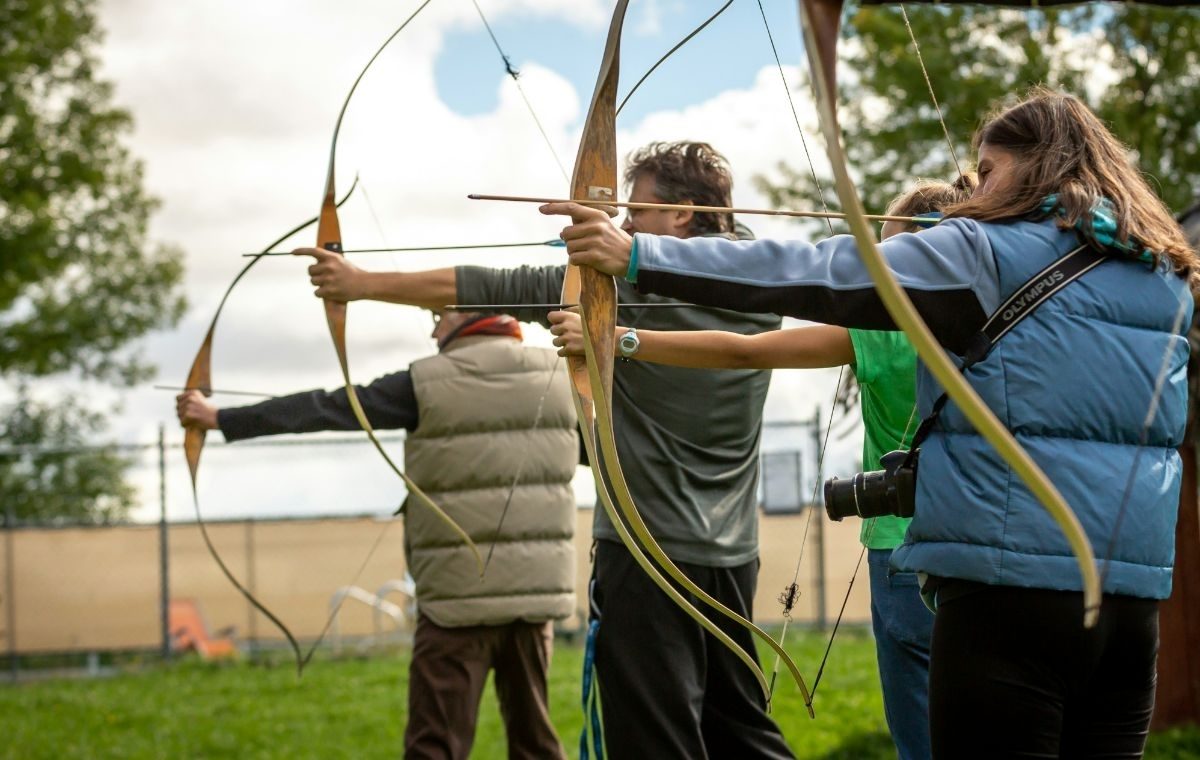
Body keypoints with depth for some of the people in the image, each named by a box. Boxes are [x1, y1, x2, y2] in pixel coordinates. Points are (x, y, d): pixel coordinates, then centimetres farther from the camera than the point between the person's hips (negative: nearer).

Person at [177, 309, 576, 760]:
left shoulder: (428, 384, -6)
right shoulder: (555, 374, 4)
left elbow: (325, 409, -2)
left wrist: (219, 418, 7)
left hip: (460, 593, -4)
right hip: (537, 588, 4)